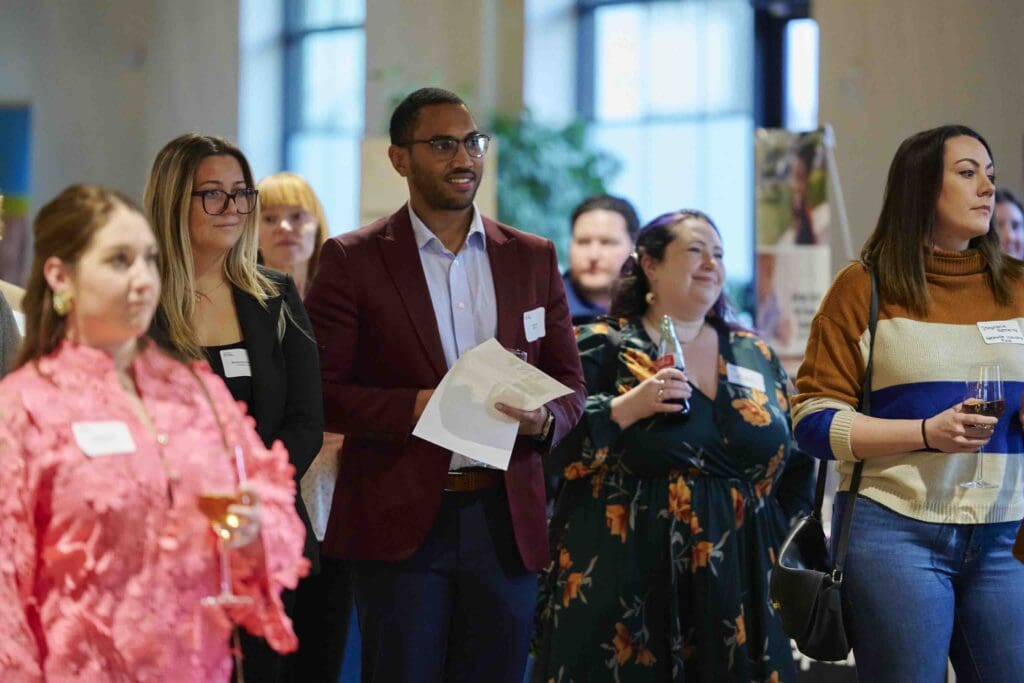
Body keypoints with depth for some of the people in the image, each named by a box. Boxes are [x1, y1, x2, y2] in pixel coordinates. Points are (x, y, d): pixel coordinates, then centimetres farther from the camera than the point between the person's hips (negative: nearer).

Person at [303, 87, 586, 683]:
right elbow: (320, 391, -4)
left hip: (507, 522, 3)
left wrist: (543, 419, -10)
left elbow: (570, 382, 13)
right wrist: (413, 407, -18)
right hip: (401, 521, -3)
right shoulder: (353, 261, 0)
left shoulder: (534, 258, 11)